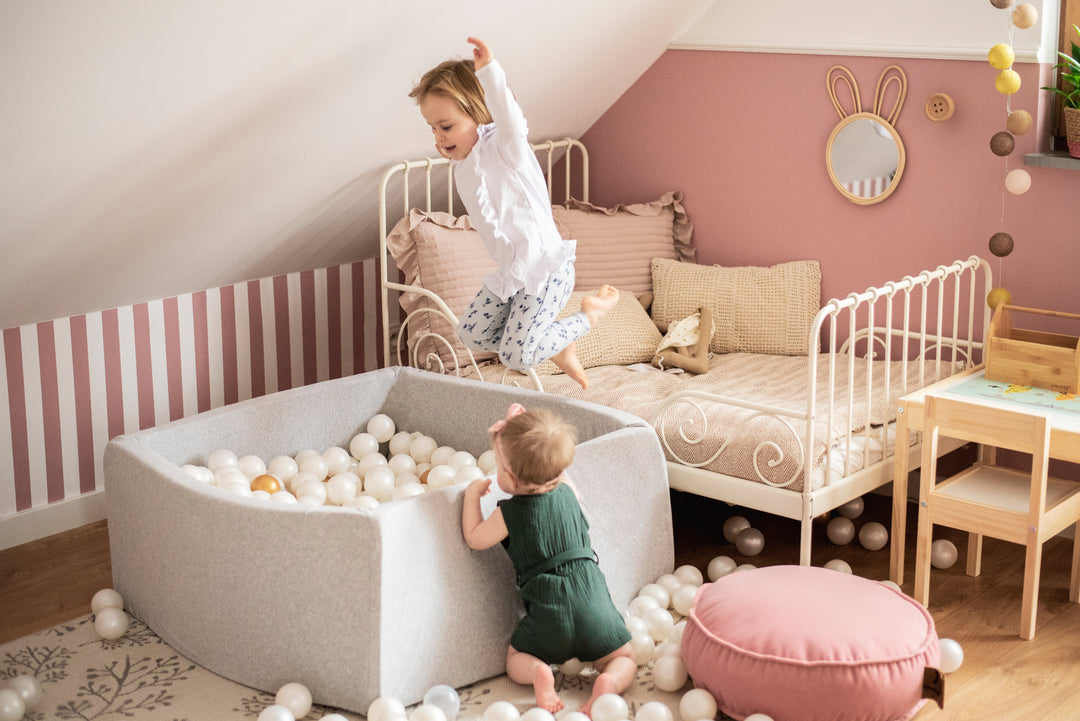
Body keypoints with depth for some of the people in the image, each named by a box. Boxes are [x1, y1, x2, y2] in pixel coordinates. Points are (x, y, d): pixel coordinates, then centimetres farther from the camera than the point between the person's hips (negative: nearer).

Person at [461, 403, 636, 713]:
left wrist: (473, 494, 19)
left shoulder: (508, 513, -6)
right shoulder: (568, 492, 6)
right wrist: (516, 430, 25)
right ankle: (606, 684, -16)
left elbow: (474, 539, 10)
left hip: (548, 611, -2)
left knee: (516, 659, 21)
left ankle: (539, 672, -13)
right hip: (594, 605, 3)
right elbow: (556, 468, 29)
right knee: (624, 659, 18)